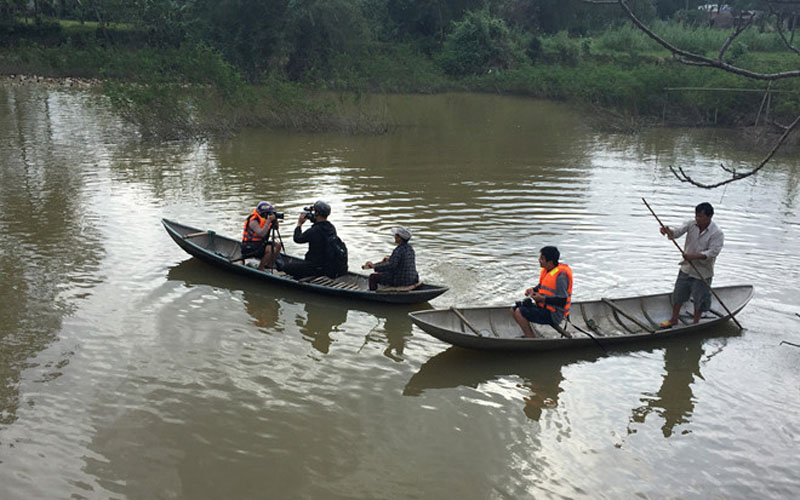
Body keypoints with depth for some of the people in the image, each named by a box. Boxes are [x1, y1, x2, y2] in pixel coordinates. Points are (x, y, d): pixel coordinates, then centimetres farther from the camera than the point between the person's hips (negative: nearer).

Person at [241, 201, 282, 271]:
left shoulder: (265, 219, 3)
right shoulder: (253, 221, -22)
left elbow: (276, 228, 13)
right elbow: (262, 233, -37)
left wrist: (275, 219, -6)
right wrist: (269, 221, -33)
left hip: (260, 243, 9)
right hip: (249, 247, -9)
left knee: (277, 244, 3)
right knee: (271, 249, -25)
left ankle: (269, 264, 14)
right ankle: (260, 269, -11)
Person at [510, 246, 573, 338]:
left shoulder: (560, 276, -23)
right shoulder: (546, 270, 6)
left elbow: (562, 301, -25)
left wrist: (542, 298, -26)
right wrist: (533, 290, 2)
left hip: (553, 315, -10)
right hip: (544, 306, 10)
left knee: (519, 312, -20)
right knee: (514, 310, 8)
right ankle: (529, 335, 15)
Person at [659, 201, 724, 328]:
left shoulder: (717, 234, -17)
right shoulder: (691, 224, -4)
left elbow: (712, 252, -26)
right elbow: (677, 232, -15)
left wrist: (693, 256, -38)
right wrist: (668, 231, -39)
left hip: (702, 273, -4)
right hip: (686, 269, 4)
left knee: (699, 300, 9)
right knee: (678, 295, 16)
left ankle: (695, 323, 29)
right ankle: (674, 319, 34)